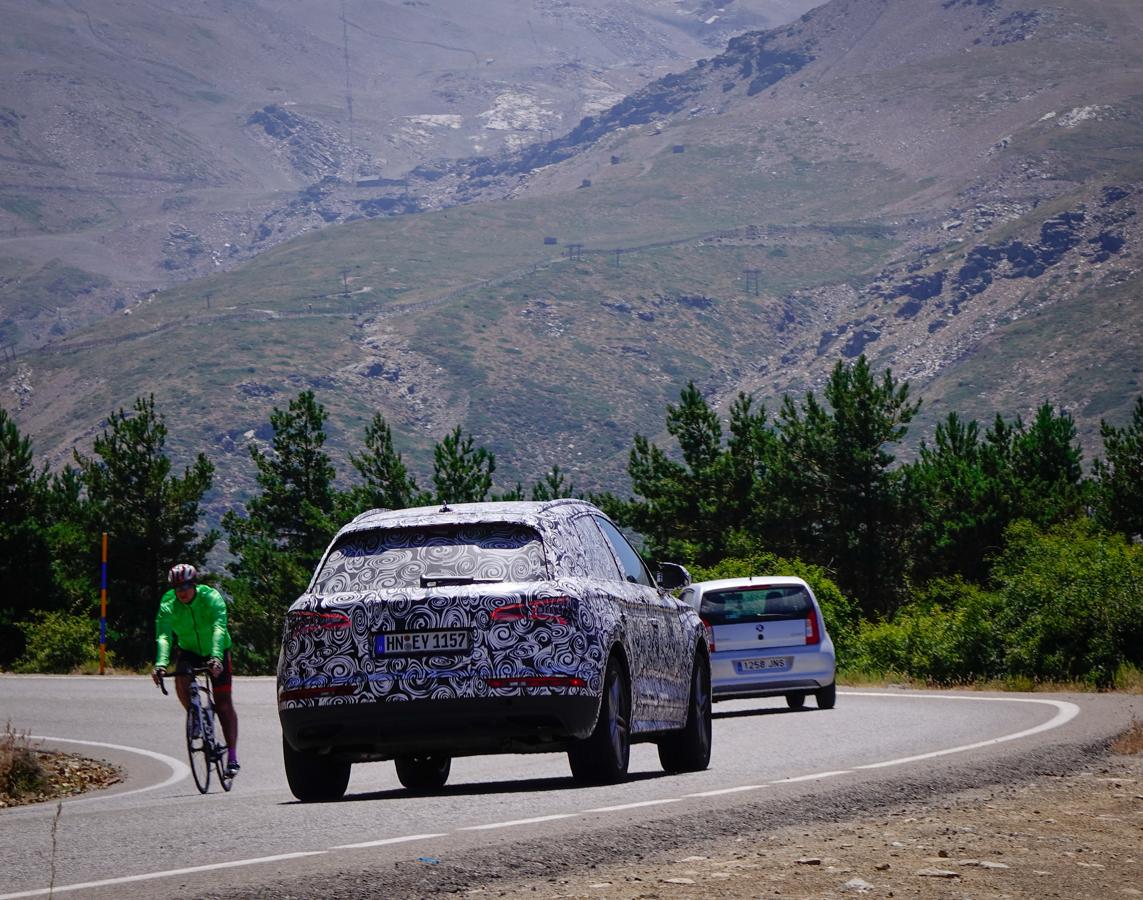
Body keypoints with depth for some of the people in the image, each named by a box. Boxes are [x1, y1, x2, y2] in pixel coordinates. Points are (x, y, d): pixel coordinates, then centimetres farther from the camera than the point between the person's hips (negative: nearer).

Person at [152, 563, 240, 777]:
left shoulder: (211, 598, -27)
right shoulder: (168, 605, -21)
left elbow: (219, 629, -39)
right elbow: (163, 636, -32)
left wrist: (216, 658, -56)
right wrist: (161, 664, -50)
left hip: (216, 650, -2)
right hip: (188, 650, 2)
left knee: (223, 702, -6)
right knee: (181, 680, -30)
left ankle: (232, 756, -2)